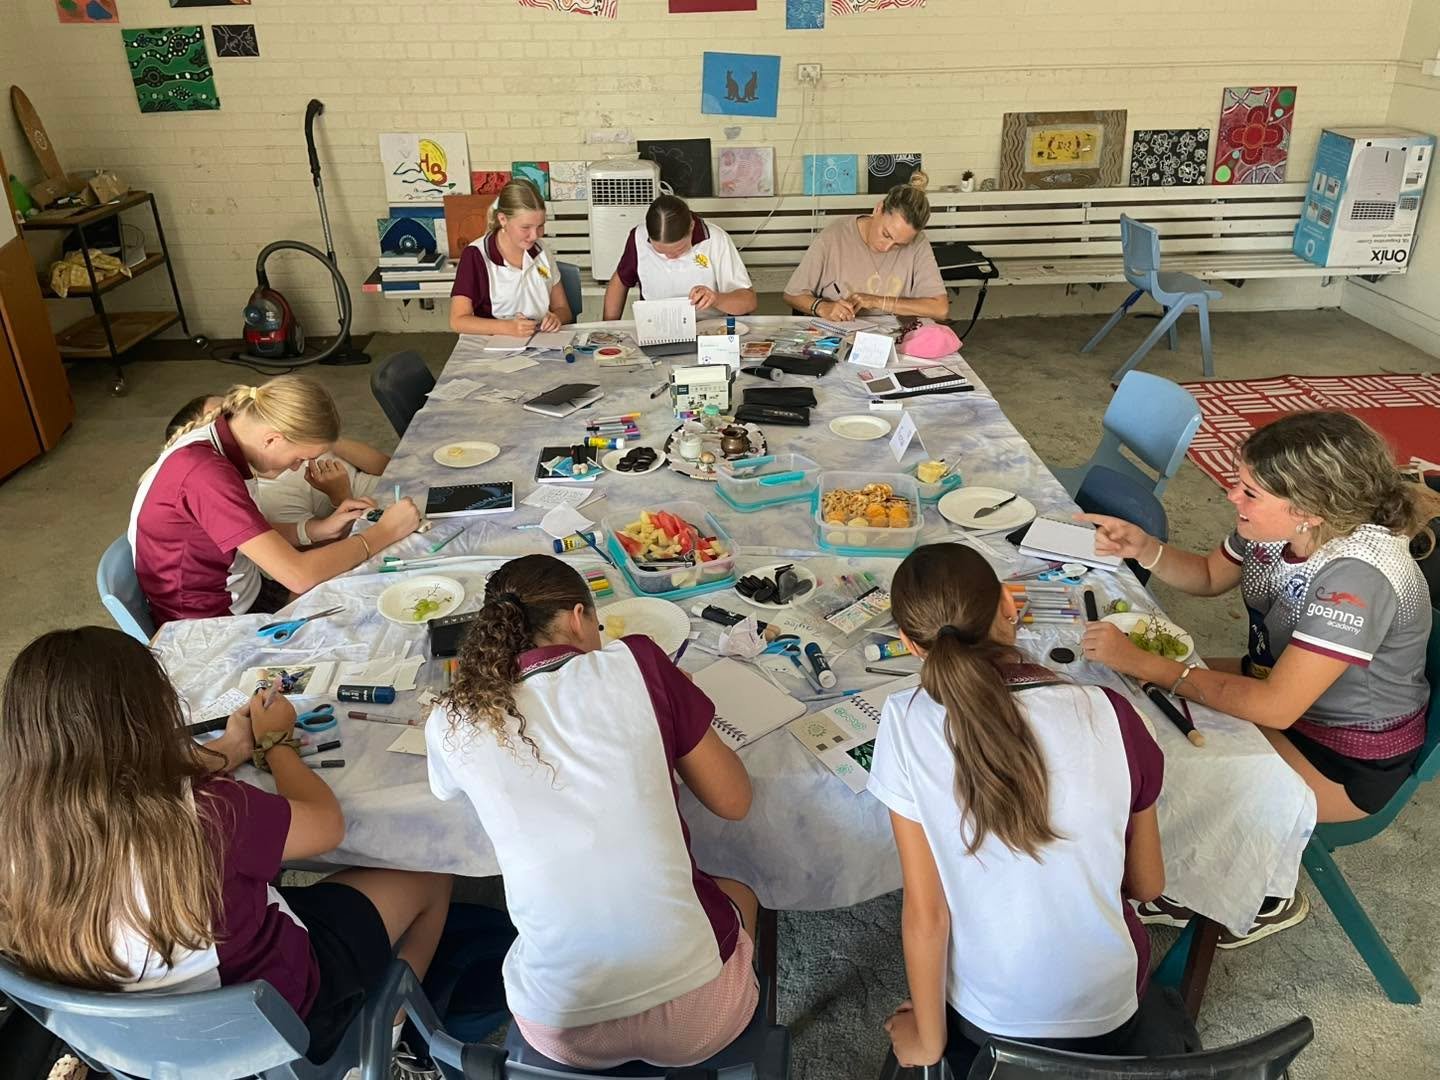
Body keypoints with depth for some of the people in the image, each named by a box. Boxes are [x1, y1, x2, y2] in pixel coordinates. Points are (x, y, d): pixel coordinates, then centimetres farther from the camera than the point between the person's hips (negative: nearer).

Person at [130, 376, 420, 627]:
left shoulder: (218, 438, -3)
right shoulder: (206, 474, -31)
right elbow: (299, 575, -33)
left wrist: (319, 528, -6)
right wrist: (384, 532, -23)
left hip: (243, 596, 8)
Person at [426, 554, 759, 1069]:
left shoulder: (450, 725, -2)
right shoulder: (632, 663, -9)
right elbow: (732, 802, 0)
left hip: (562, 1031, 2)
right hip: (695, 1010, -2)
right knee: (737, 894, 33)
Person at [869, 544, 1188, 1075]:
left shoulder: (908, 725, -24)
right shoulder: (1106, 713, -19)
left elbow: (925, 914, -17)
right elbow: (1147, 884, -4)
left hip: (986, 1023, -2)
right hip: (1109, 1013, 3)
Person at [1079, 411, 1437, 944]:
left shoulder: (1356, 576, -35)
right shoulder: (1279, 526, -14)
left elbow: (1275, 707, -36)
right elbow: (1210, 576, 7)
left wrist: (1142, 663, -35)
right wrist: (1143, 548, -14)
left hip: (1350, 759, -7)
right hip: (1282, 683, 8)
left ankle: (1266, 899, 14)